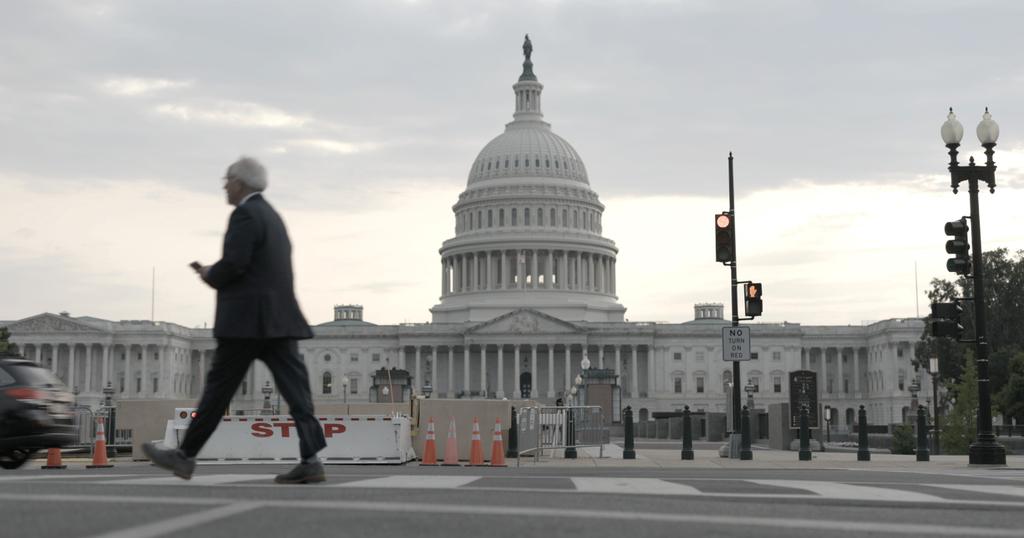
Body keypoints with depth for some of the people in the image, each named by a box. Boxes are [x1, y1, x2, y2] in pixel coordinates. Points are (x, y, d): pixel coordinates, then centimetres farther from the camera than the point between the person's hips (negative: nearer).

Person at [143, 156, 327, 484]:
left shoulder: (245, 214, -8)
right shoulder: (272, 216, 22)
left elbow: (234, 263, -19)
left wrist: (210, 275, 1)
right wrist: (218, 275, 15)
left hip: (248, 319, -8)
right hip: (279, 318, 8)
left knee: (219, 387, 1)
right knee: (295, 387, -2)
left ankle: (185, 456, 12)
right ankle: (311, 460, -10)